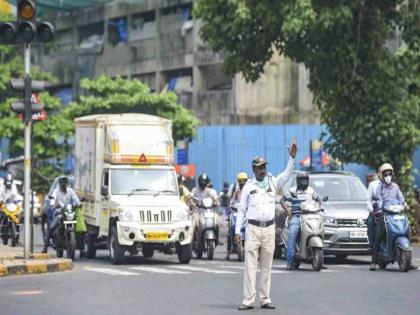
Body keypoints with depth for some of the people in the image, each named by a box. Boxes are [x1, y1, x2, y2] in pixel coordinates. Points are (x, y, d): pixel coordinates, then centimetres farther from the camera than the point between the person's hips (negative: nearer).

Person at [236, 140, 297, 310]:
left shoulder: (272, 182, 7)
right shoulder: (248, 186, 3)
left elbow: (287, 174, -9)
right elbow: (241, 209, 5)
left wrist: (292, 157, -24)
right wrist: (237, 231, -1)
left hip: (269, 228, 2)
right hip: (253, 228, -2)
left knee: (267, 266, 7)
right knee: (250, 266, -6)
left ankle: (265, 299, 12)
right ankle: (248, 300, -7)